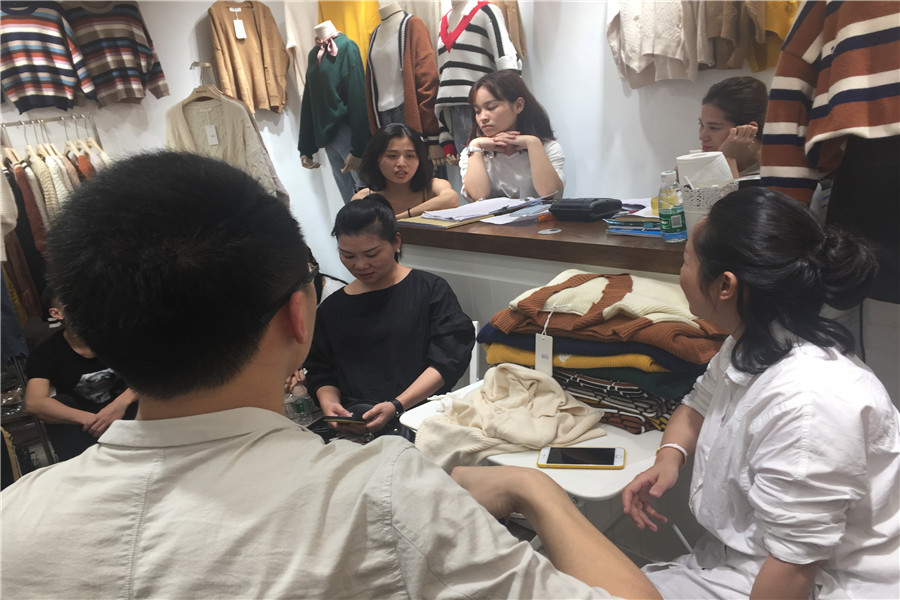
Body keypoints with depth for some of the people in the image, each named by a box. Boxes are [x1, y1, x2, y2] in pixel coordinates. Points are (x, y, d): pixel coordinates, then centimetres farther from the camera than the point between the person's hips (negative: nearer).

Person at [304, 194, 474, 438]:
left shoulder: (430, 289, 5)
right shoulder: (332, 308, 18)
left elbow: (446, 360, -3)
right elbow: (320, 372, 19)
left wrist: (397, 406, -15)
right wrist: (328, 403, -5)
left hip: (418, 411, -3)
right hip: (350, 423, 3)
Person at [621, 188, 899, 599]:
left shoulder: (807, 401, -33)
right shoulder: (751, 346, -6)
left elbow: (793, 566, -27)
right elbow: (699, 404, 12)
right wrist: (670, 455, -6)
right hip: (742, 555, 7)